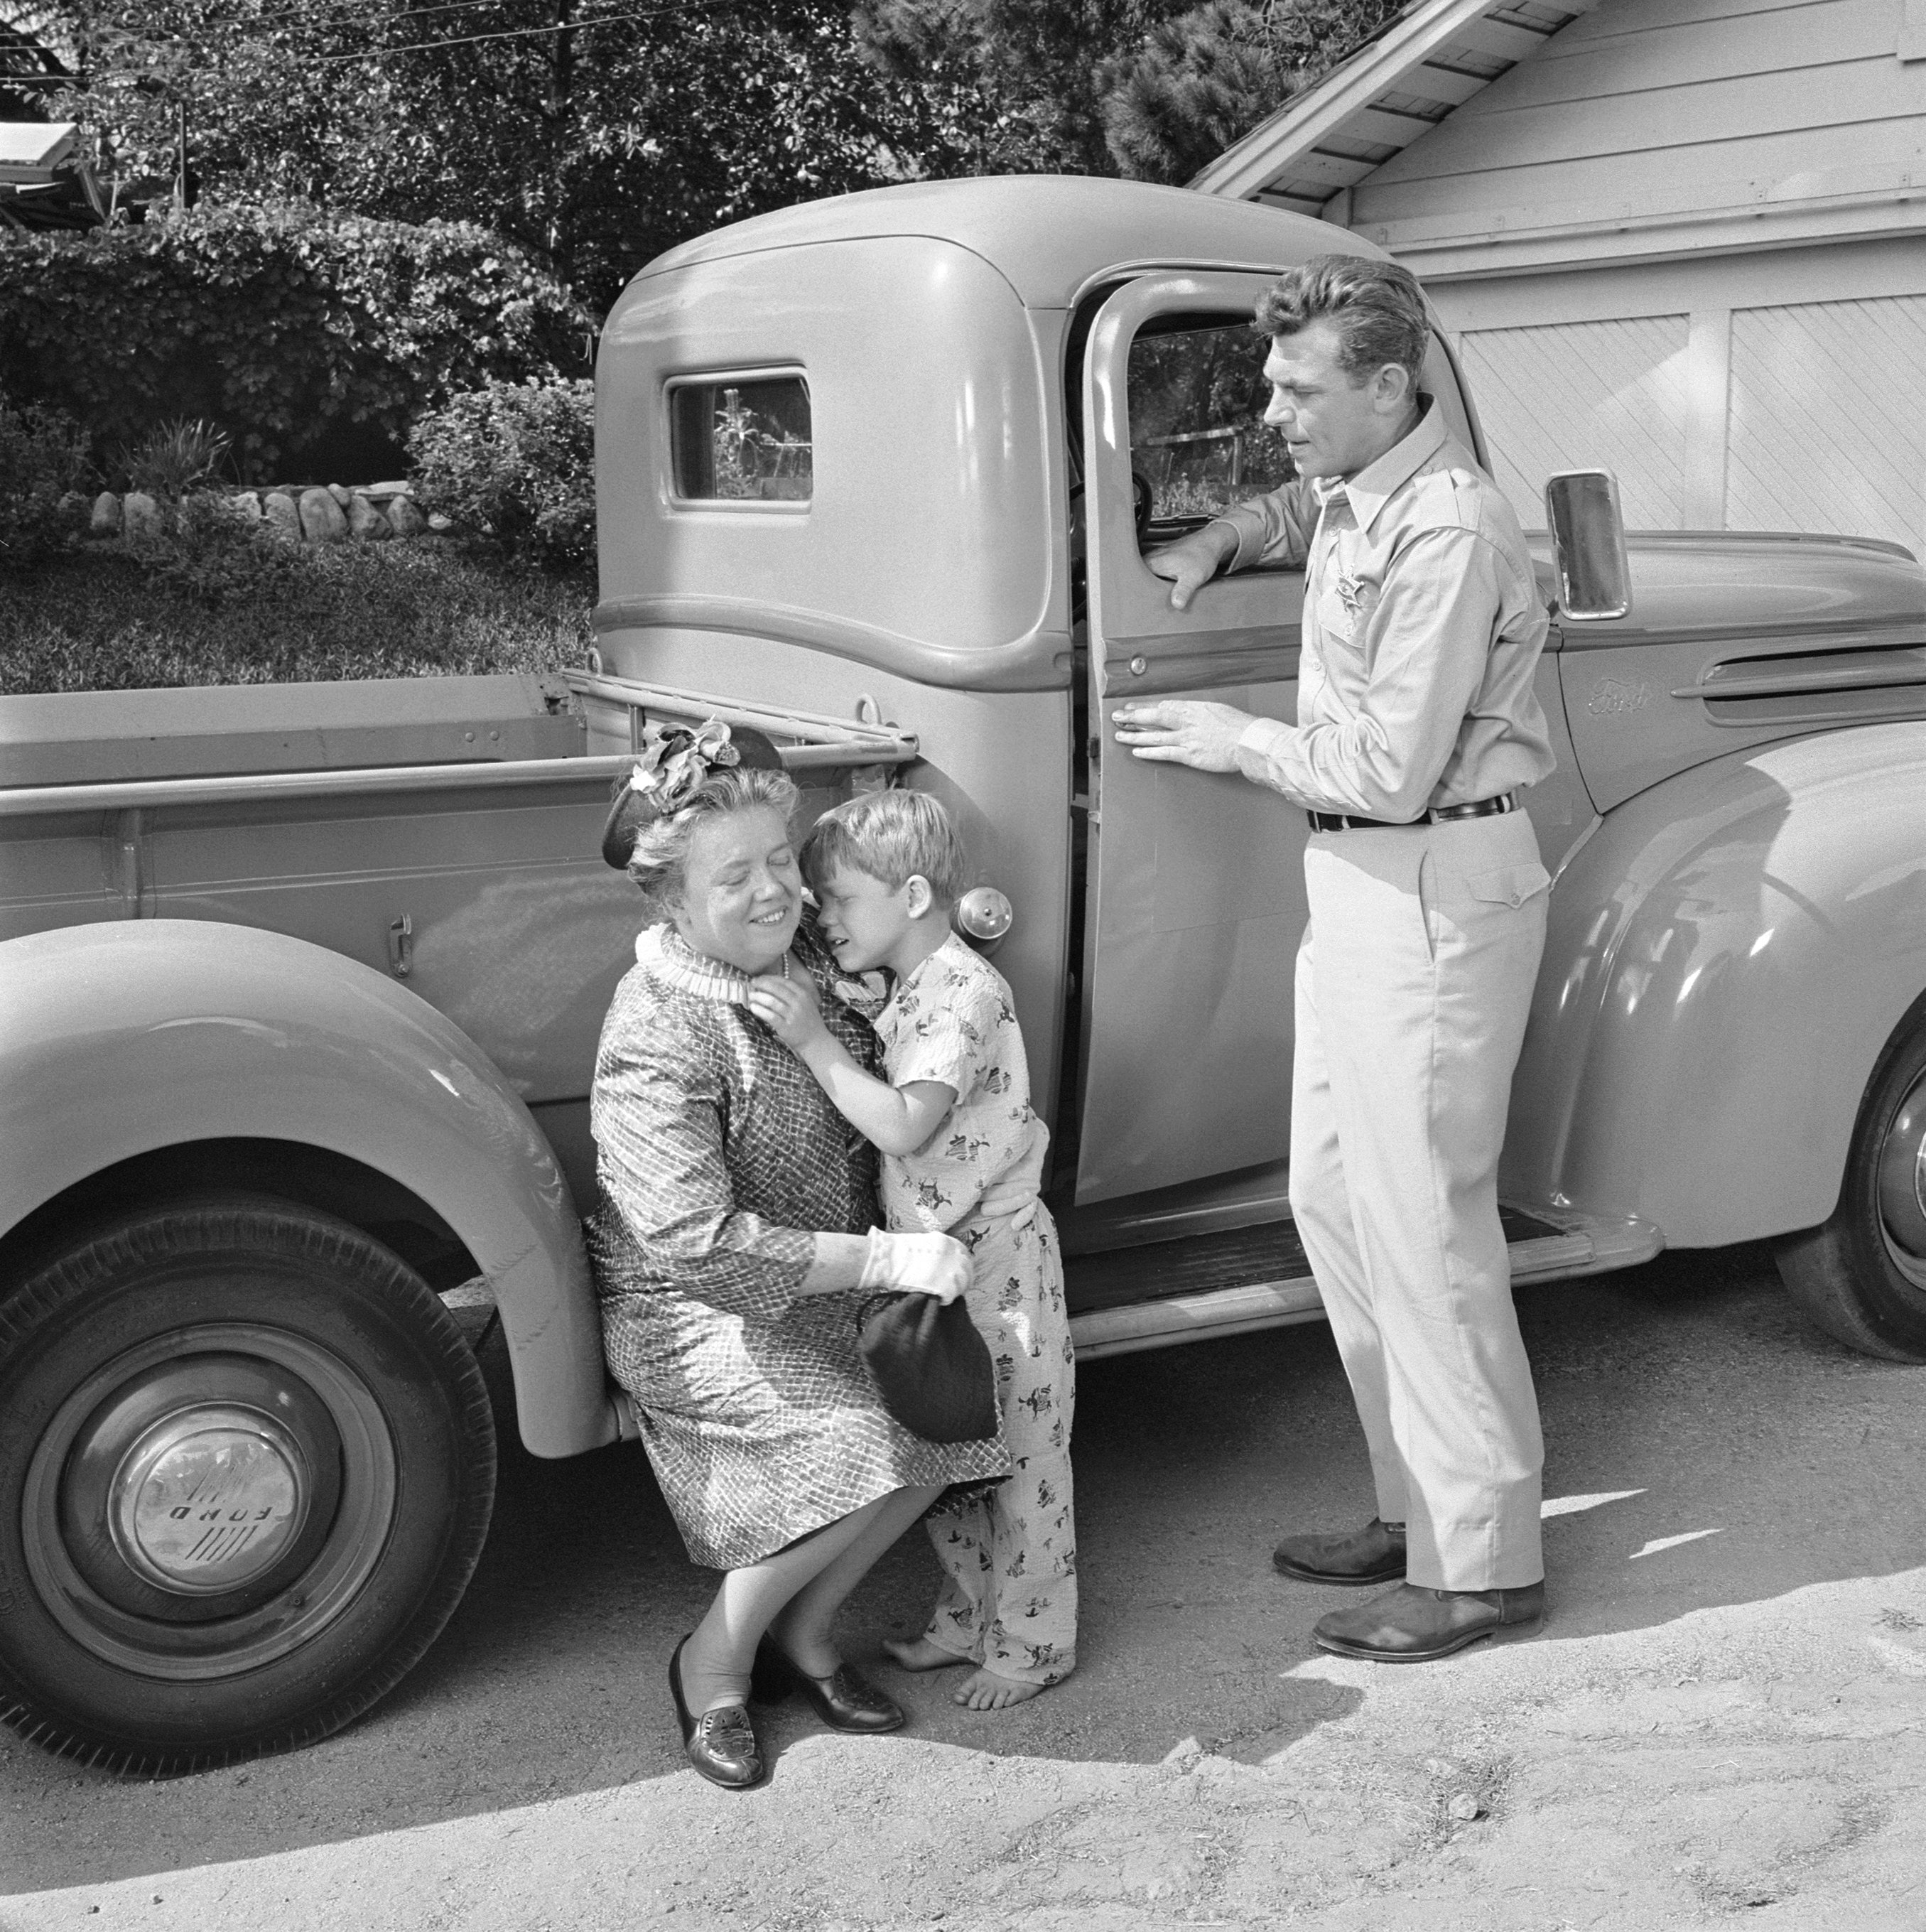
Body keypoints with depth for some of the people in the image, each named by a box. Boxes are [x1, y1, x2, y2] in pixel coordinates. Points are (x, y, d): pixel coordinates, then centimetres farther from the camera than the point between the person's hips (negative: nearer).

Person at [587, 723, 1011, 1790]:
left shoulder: (809, 952, -1)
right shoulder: (656, 1039, -25)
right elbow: (697, 1243, -30)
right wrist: (887, 1259, -30)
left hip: (826, 1287, 7)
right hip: (692, 1315, -7)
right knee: (859, 1443, -25)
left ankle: (802, 1630, 9)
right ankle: (714, 1663, -1)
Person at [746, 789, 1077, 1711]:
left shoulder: (966, 991, -20)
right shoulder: (906, 989, 9)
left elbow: (905, 1126, -29)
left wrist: (814, 1041, -28)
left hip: (997, 1259, -9)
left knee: (1018, 1455, 5)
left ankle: (1031, 1644, 18)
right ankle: (968, 1617, 34)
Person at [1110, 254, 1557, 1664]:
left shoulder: (1446, 530, -20)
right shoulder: (1353, 494, 9)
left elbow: (1389, 770, -22)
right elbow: (1293, 511, 37)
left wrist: (1233, 742, -9)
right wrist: (1217, 542, 16)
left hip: (1434, 894, -10)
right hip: (1360, 882, 10)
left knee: (1422, 1223, -4)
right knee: (1335, 1199, 14)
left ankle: (1485, 1566, 9)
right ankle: (1418, 1509, 26)